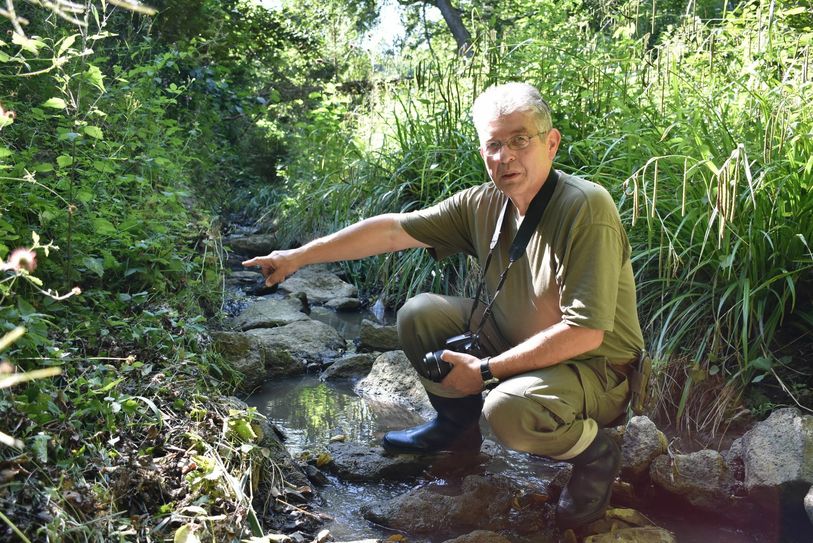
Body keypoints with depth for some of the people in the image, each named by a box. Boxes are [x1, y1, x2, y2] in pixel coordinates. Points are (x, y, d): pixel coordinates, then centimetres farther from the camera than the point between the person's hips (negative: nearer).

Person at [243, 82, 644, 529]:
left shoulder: (585, 208, -25)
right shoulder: (482, 204, -6)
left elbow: (585, 332, -29)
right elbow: (392, 229, -4)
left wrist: (485, 371, -23)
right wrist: (298, 256, -5)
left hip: (595, 369, -6)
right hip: (518, 346, 7)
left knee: (508, 407, -36)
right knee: (419, 314, -3)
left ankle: (596, 457, -3)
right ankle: (457, 425, 19)